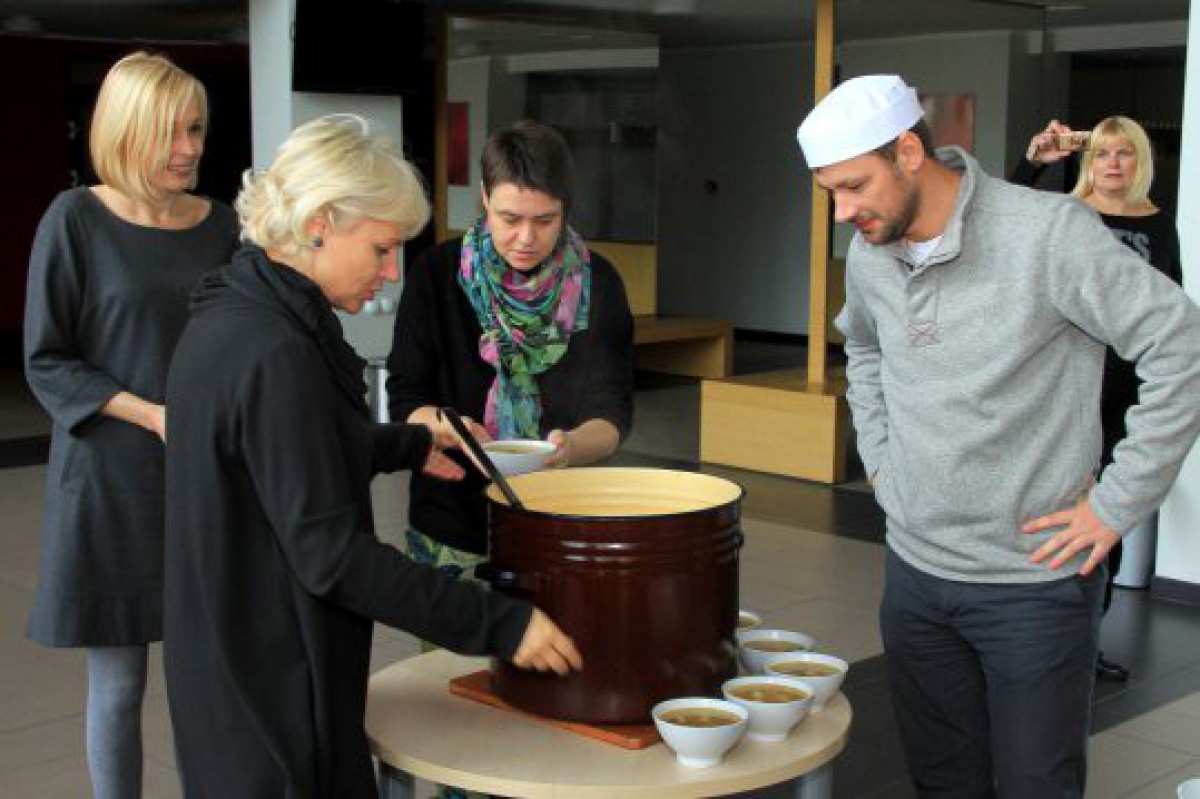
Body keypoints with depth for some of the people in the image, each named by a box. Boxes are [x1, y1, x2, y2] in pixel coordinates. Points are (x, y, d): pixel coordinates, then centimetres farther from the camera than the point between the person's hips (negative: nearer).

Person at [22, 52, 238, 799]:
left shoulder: (222, 225, 5)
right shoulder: (76, 219, -5)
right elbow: (47, 362, -6)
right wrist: (153, 415, -17)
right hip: (110, 481, -3)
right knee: (119, 683, 4)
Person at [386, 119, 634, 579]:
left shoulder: (595, 284, -4)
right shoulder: (437, 274, -5)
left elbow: (613, 412, -6)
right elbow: (404, 397, -4)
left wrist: (572, 446, -28)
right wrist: (445, 426, -26)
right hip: (452, 520, 0)